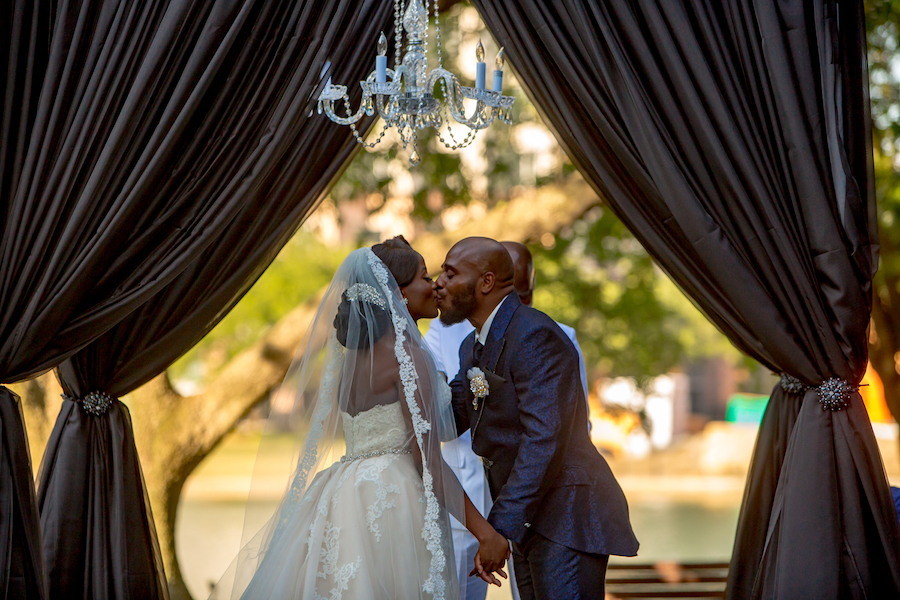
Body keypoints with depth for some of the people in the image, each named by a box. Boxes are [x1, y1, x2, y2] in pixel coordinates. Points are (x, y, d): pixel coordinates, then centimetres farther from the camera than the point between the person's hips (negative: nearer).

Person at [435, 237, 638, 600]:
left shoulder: (535, 336, -20)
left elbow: (543, 440, -28)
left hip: (566, 517, -10)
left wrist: (500, 528, -32)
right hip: (529, 522, 10)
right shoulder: (473, 347, 13)